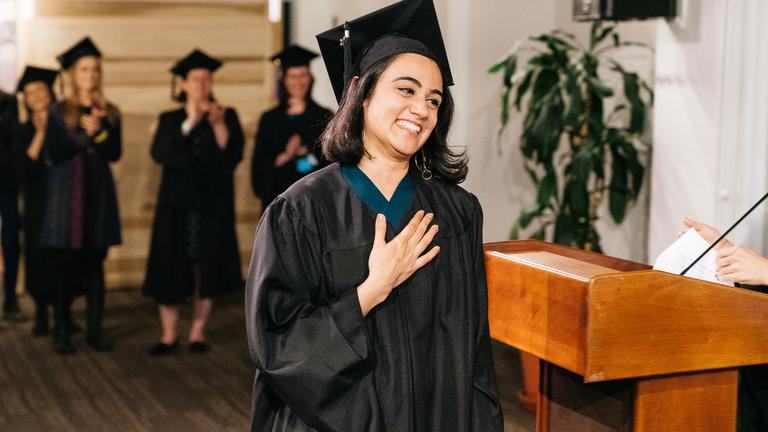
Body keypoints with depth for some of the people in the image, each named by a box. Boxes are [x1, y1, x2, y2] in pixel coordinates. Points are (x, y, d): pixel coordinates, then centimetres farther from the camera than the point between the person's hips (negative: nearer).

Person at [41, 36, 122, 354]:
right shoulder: (59, 112, 1)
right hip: (66, 193, -2)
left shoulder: (109, 113, 8)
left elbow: (115, 153, 0)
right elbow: (54, 155, -6)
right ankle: (62, 330, 7)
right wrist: (85, 136, -15)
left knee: (94, 264, 4)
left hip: (99, 193, 2)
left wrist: (99, 132, -15)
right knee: (63, 265, -1)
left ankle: (95, 329, 9)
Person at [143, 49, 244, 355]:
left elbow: (233, 156, -7)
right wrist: (189, 123, -19)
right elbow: (159, 154, -10)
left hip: (213, 205, 0)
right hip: (176, 205, 0)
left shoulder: (228, 117, 6)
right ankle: (169, 335, 7)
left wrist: (218, 124, -19)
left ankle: (198, 332, 14)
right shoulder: (170, 120, 8)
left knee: (206, 271, 2)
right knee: (170, 270, -2)